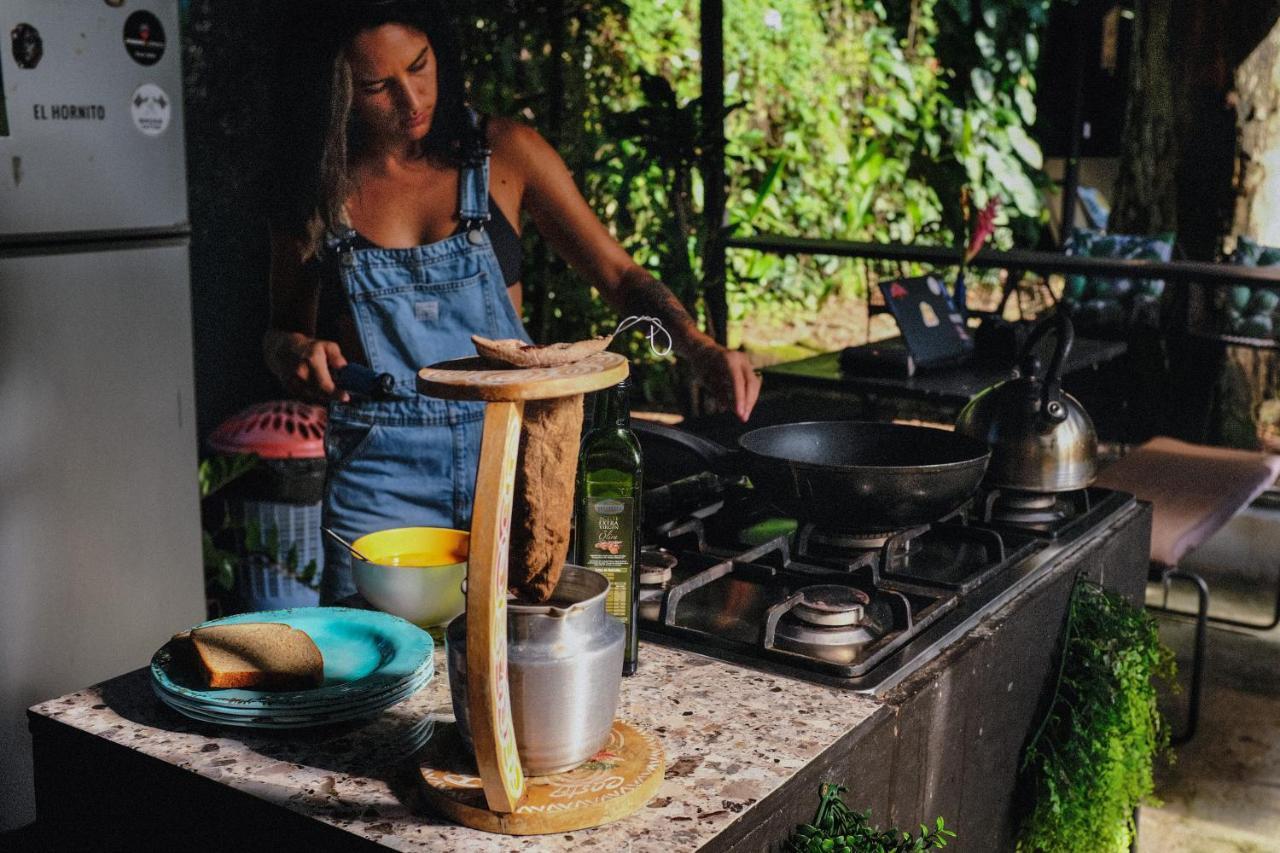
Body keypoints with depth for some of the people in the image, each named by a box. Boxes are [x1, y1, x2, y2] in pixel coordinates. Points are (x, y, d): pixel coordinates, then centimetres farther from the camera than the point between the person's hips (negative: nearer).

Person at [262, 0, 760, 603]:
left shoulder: (505, 154, -2)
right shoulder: (316, 187, 1)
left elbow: (618, 275, 1)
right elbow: (282, 329, 13)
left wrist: (701, 350, -15)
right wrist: (296, 351, -10)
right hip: (383, 472, 0)